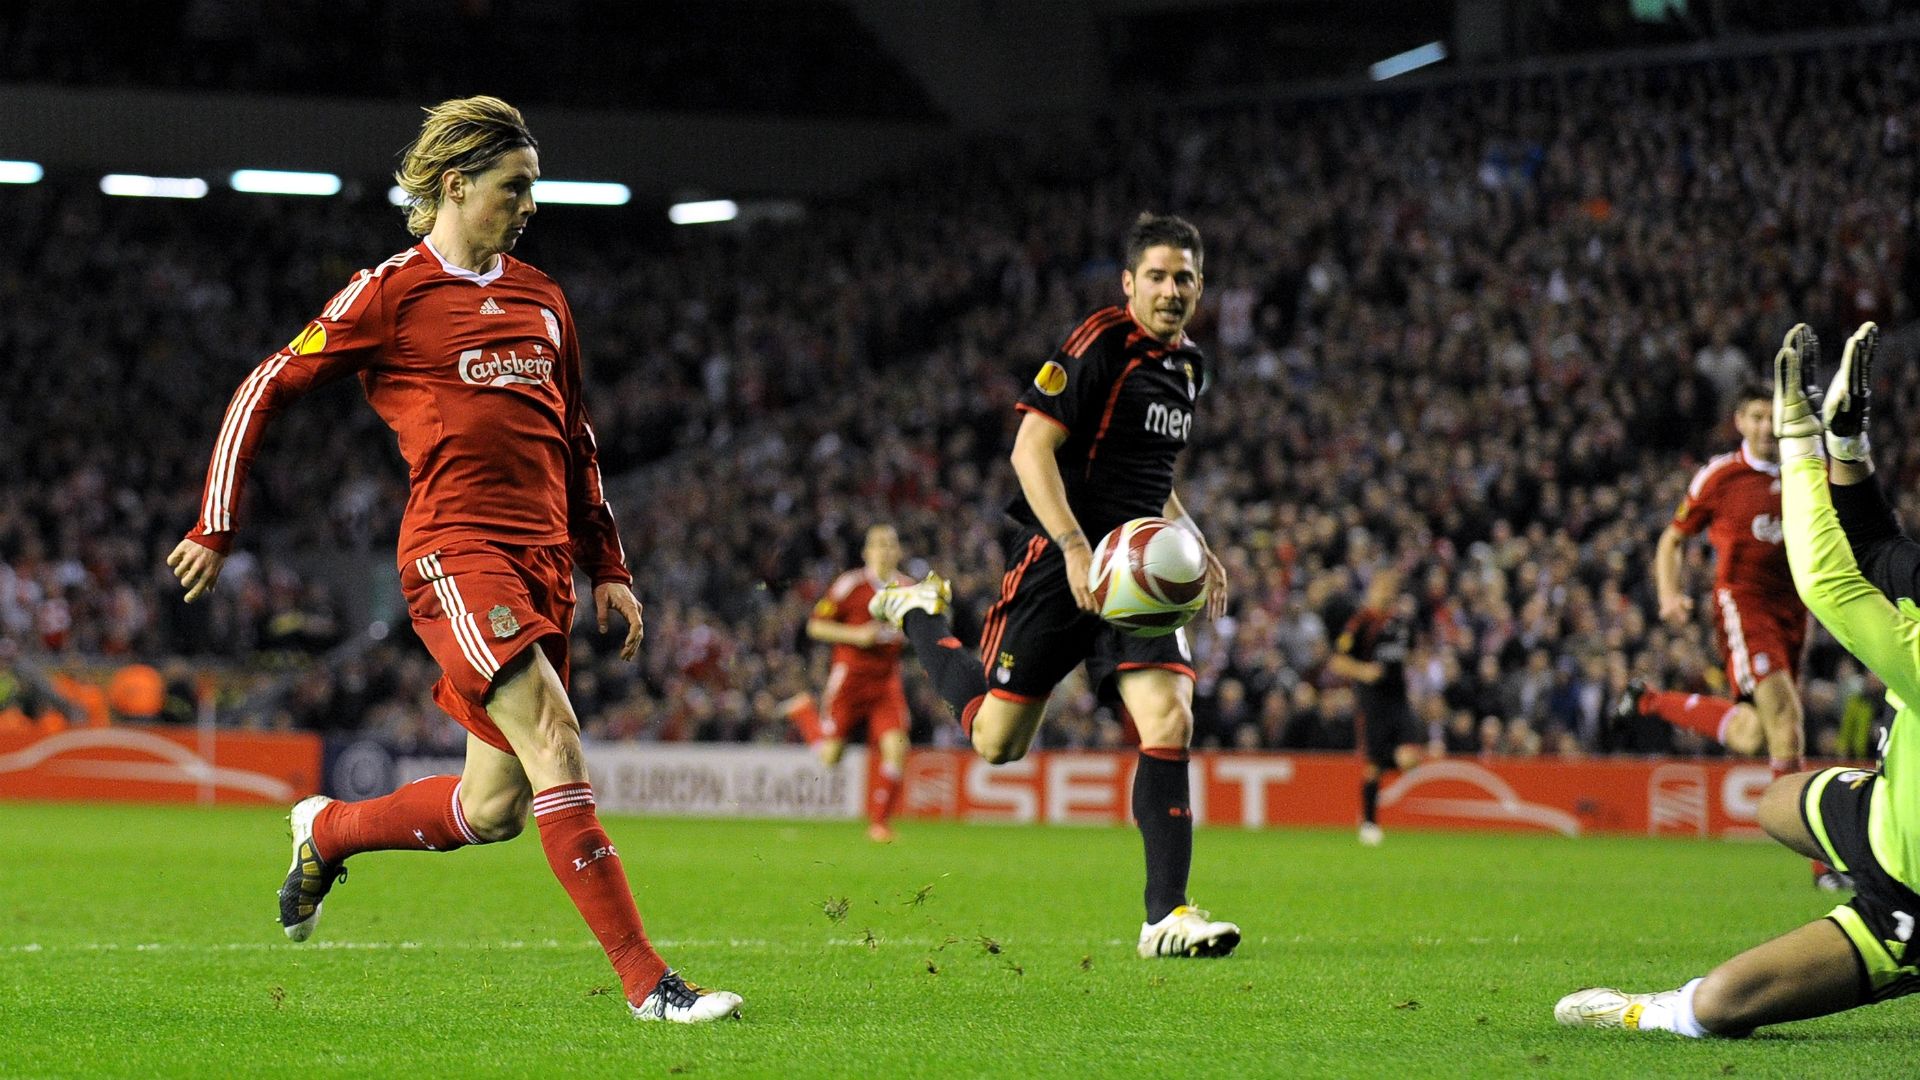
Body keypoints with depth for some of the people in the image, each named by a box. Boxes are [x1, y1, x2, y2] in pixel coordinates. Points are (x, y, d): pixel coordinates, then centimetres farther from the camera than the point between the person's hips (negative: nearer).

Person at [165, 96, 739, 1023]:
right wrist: (215, 528, 3)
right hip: (456, 548, -7)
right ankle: (646, 980, -21)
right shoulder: (390, 293, -1)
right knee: (555, 745, -21)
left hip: (544, 558, 7)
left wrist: (607, 568, 20)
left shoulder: (539, 296, 18)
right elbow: (265, 390, 4)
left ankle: (327, 831, 32)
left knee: (494, 808, 5)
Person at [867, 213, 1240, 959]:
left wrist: (1193, 546, 19)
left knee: (1169, 724, -13)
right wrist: (1076, 548, -26)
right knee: (995, 741, 2)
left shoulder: (1190, 368, 14)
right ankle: (918, 614, 31)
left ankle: (1166, 916, -10)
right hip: (1059, 561, -6)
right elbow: (1031, 449, -17)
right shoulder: (1101, 344, -12)